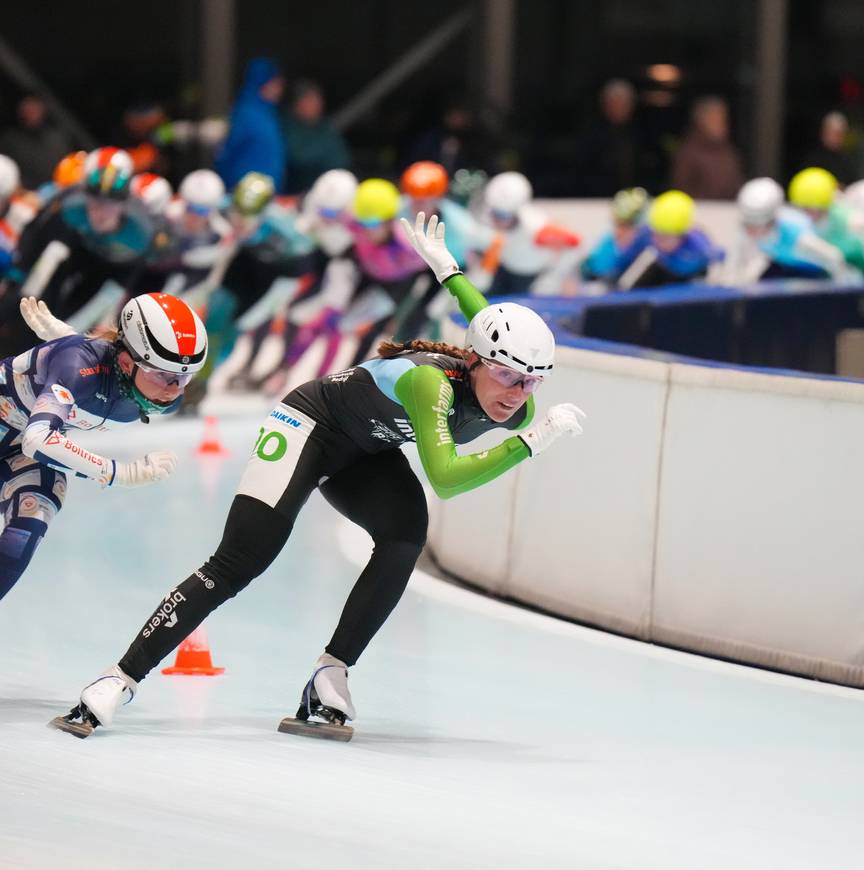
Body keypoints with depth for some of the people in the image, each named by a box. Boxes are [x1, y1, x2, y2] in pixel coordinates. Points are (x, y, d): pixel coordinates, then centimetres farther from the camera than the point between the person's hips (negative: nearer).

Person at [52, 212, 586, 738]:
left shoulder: (518, 411, -17)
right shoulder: (431, 381, -38)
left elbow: (486, 325, 4)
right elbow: (444, 479, -51)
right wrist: (530, 443, -51)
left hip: (367, 452, 6)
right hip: (314, 422, -6)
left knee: (406, 533, -25)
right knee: (237, 564, -17)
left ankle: (331, 678, -18)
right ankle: (118, 683, -14)